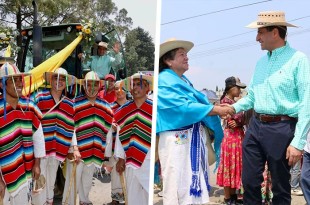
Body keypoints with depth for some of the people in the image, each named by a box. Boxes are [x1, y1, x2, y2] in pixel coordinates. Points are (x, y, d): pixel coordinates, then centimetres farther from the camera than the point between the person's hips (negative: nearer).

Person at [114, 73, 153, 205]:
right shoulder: (123, 110, 7)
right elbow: (120, 135, 9)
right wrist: (120, 158, 8)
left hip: (150, 161, -4)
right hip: (131, 160, 4)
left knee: (149, 194, 0)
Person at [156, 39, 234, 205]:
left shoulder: (184, 80, 17)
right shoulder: (164, 81, -10)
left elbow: (196, 103, 17)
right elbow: (183, 107, -20)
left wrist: (217, 109, 0)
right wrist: (215, 109, -19)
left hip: (193, 138, 9)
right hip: (176, 139, -9)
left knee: (194, 179, 12)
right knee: (178, 183, -4)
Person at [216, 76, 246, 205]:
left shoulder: (233, 101, 15)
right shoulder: (226, 101, -11)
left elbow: (239, 119, 9)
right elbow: (233, 119, -19)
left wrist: (237, 122, -9)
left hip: (238, 135, 9)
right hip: (231, 136, -9)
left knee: (236, 165, 12)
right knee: (230, 165, -2)